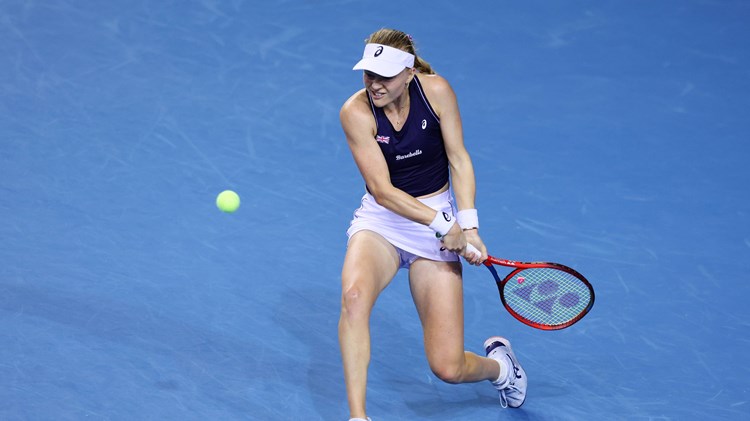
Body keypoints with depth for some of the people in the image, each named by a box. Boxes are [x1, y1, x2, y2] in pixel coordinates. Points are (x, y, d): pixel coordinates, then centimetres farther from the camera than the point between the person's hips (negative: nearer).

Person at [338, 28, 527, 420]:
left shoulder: (436, 90, -12)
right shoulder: (356, 112, -16)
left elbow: (459, 159, -6)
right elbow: (382, 191, -19)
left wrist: (468, 226, -16)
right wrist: (443, 224, -25)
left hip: (440, 220, 0)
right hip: (380, 221, 0)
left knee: (447, 368, -6)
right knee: (354, 294, -37)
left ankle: (497, 364, 32)